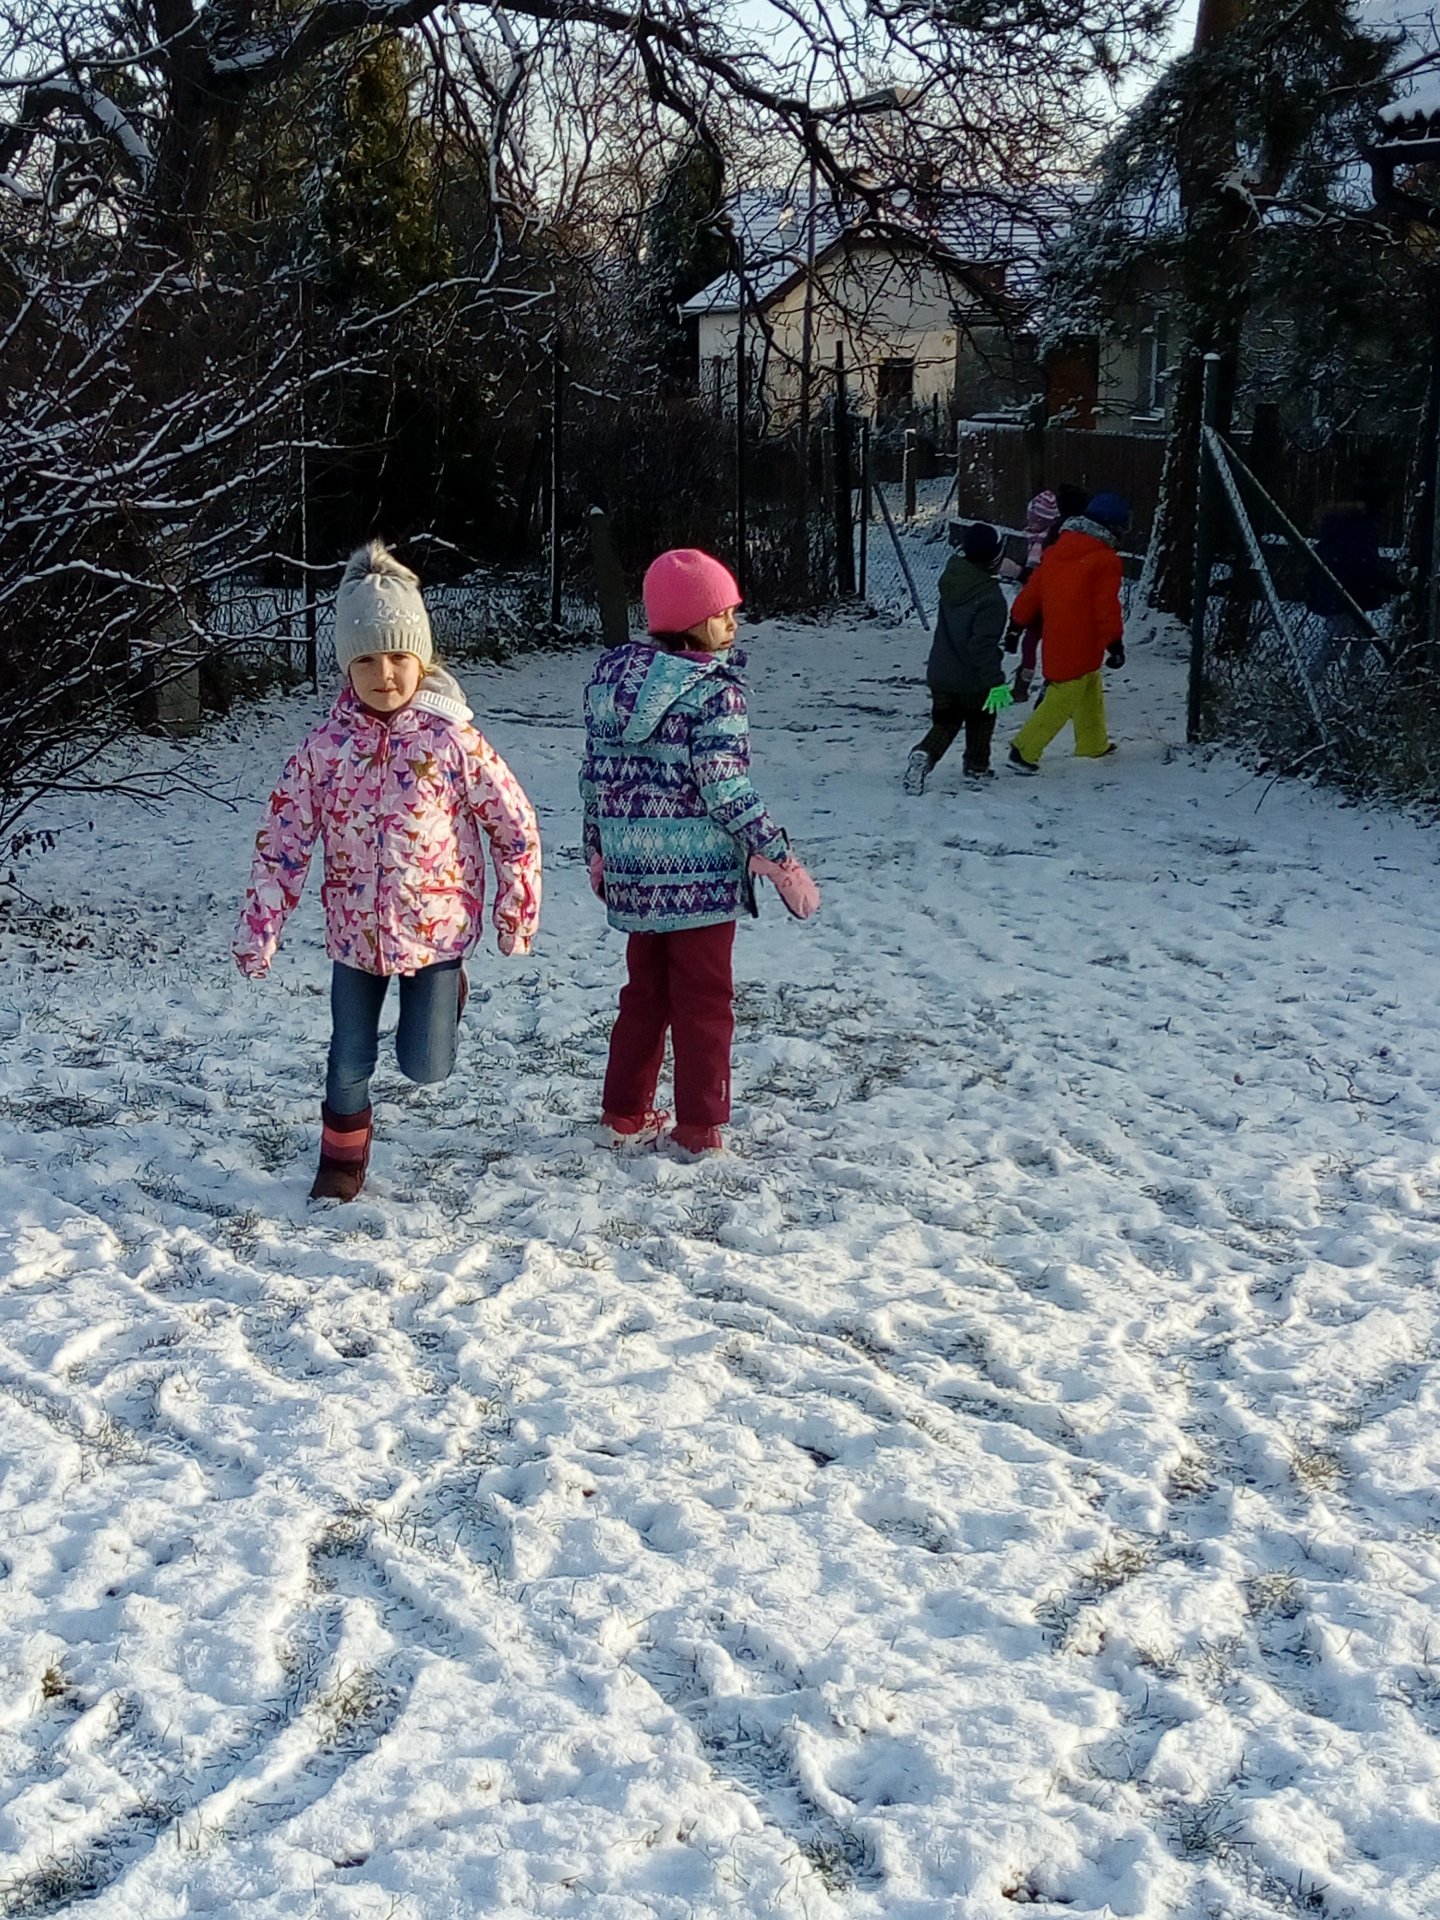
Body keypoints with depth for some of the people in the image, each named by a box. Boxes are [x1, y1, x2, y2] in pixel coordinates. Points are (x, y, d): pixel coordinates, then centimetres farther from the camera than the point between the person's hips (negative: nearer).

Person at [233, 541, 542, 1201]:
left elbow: (515, 825, -5)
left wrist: (517, 911, -1)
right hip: (355, 929, 2)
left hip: (436, 925, -2)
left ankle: (442, 994, 38)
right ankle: (343, 1154, 34)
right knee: (349, 1060, 8)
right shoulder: (324, 746, -7)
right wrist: (259, 929, -8)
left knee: (425, 1067, 5)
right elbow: (282, 842, -4)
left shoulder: (451, 738, -13)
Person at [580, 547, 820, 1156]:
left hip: (632, 871, 6)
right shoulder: (715, 690, -15)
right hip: (700, 874, -6)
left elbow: (595, 772, 10)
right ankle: (700, 1125, 13)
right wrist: (782, 861, -13)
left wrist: (598, 849, 21)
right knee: (704, 1001, 7)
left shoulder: (611, 674, 5)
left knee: (645, 991, 20)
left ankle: (625, 1114, 25)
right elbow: (725, 790, -19)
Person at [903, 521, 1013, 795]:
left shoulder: (951, 577, -4)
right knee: (980, 722, 19)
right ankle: (977, 768, 32)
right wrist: (995, 682, -27)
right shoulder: (990, 598, -24)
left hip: (940, 673, 5)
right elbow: (984, 645, -28)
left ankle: (924, 756, -11)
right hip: (972, 680, -5)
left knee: (944, 723, 13)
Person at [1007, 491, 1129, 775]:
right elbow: (1107, 606, -16)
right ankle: (1024, 751, -6)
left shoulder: (1057, 552, 9)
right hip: (1081, 644, -8)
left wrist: (1017, 623, 20)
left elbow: (1031, 591, 12)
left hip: (1055, 641, 8)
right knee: (1061, 701, -3)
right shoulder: (1106, 561, -12)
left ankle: (1093, 744, 36)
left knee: (1090, 691, 24)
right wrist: (1115, 642, -11)